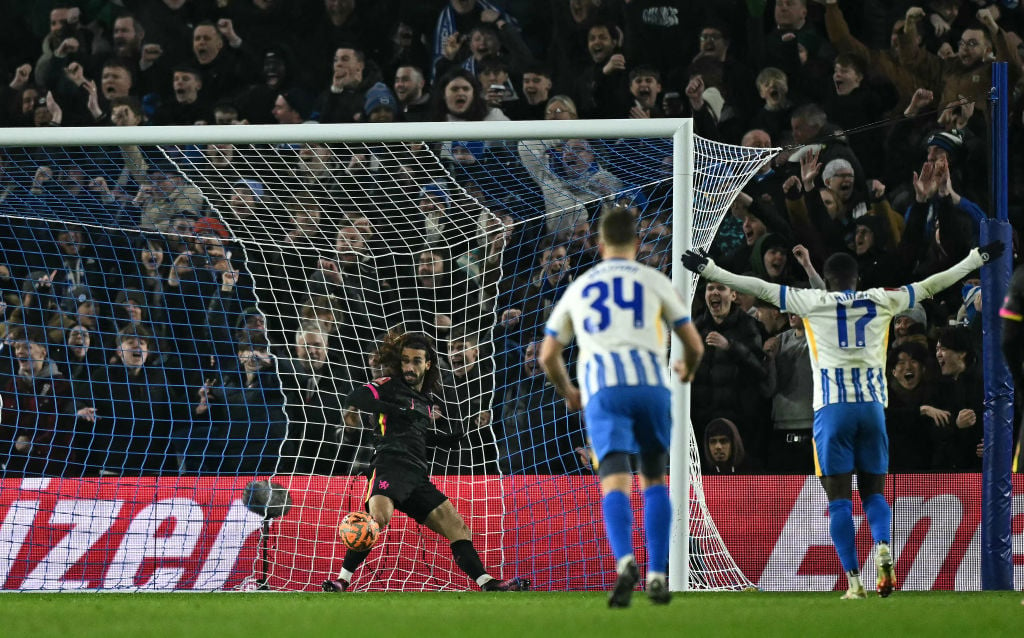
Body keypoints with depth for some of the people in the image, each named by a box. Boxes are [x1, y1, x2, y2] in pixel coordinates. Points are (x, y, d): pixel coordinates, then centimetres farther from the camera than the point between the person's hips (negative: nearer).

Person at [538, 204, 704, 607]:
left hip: (602, 389, 0)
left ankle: (625, 561, -39)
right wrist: (687, 370, 39)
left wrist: (567, 391, 43)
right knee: (654, 480, 18)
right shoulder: (655, 282, 15)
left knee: (615, 481, -12)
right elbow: (694, 346, 15)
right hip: (650, 384, 0)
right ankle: (657, 575, 9)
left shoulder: (579, 288, 21)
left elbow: (548, 355, 23)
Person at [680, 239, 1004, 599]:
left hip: (832, 407, -2)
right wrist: (977, 259, 30)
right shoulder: (882, 301, 10)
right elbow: (929, 286, 18)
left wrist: (707, 269, 10)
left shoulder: (813, 302, 4)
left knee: (839, 498, 1)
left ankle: (854, 581, -8)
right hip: (872, 405, 2)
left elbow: (760, 288, 4)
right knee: (873, 491, 10)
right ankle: (883, 548, -20)